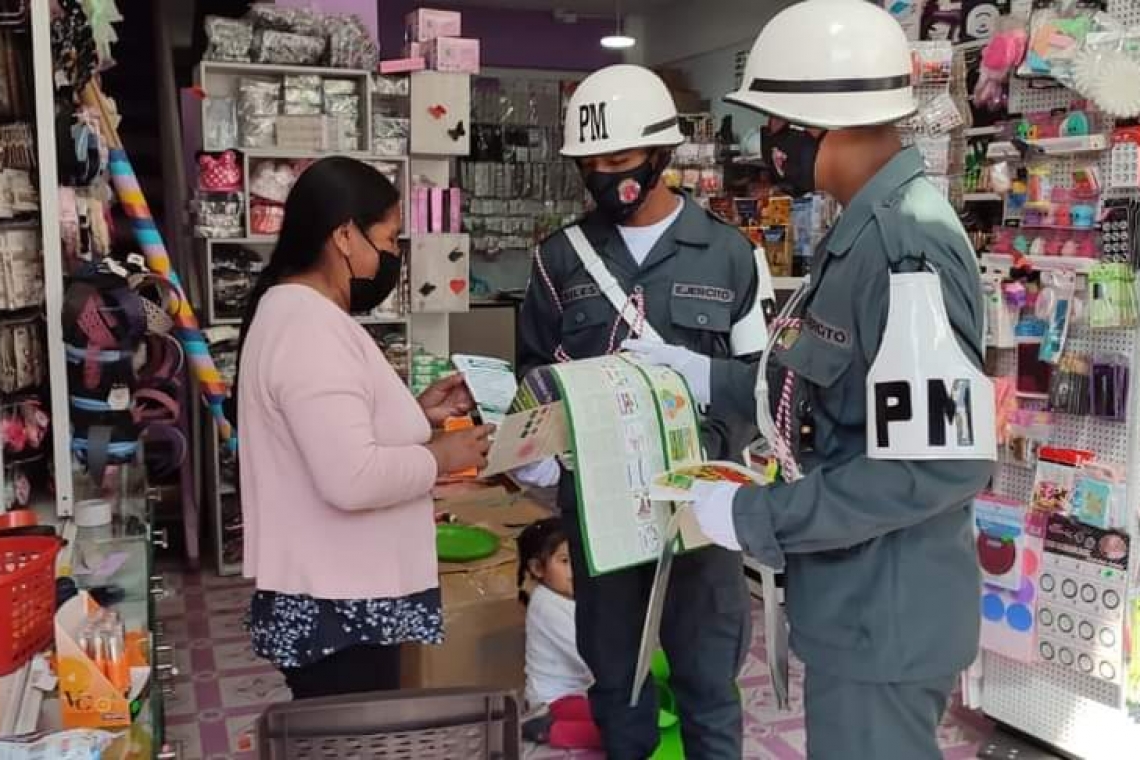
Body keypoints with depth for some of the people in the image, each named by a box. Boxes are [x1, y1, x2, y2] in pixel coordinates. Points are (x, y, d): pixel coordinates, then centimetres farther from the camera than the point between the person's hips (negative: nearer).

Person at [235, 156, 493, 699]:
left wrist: (416, 414, 9)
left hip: (328, 598, 11)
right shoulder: (311, 327, -22)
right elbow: (351, 478, -30)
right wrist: (442, 456, -15)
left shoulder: (294, 311, 12)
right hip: (337, 609, -11)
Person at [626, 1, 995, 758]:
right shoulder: (864, 231, 7)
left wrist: (759, 518, -22)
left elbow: (945, 462, -28)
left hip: (886, 612, -9)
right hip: (856, 597, 9)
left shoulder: (906, 247, -24)